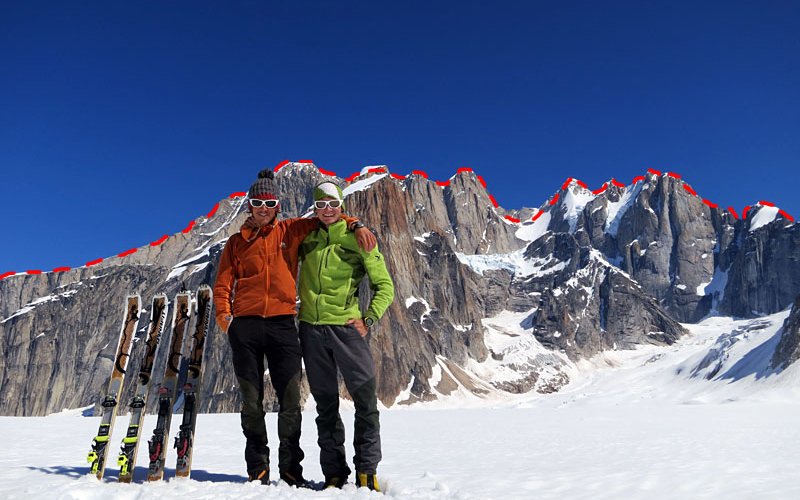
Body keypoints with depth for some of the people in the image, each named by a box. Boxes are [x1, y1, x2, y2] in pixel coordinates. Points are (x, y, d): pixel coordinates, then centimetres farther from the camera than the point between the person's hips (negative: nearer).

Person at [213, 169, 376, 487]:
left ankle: (291, 467, 9)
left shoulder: (291, 231, 11)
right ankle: (258, 468, 16)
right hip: (245, 327, 1)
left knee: (290, 400, -3)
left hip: (282, 325, -1)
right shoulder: (237, 242, 14)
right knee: (251, 401, 5)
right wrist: (224, 317, -3)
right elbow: (223, 284, 12)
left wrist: (356, 226, -3)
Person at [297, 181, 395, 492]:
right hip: (311, 328, 3)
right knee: (326, 404, 10)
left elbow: (384, 285, 3)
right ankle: (334, 473, 19)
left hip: (346, 326, -3)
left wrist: (369, 318, -10)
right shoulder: (307, 237, 9)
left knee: (366, 399, -6)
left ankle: (367, 471, 6)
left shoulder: (357, 238, 0)